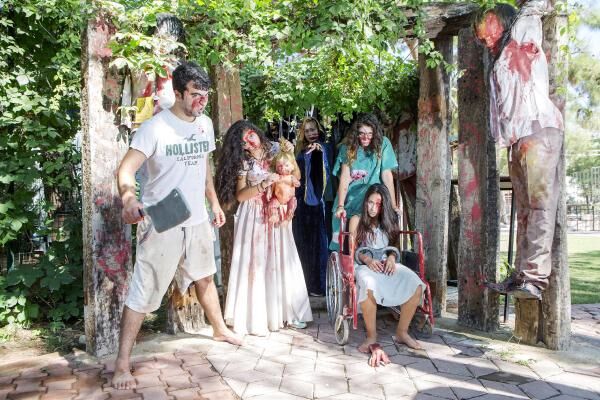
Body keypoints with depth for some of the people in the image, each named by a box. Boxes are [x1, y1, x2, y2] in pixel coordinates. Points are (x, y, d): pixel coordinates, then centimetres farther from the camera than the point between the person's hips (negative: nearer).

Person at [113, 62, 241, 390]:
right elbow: (126, 169, -24)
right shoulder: (155, 127, -16)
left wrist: (214, 202, 21)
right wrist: (128, 199, -44)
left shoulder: (205, 124, 5)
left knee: (205, 276, 24)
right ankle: (122, 363, 12)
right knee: (143, 293, -2)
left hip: (197, 220, 7)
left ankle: (219, 329, 46)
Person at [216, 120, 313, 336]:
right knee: (255, 264, -3)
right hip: (254, 218, -3)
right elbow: (240, 195, -13)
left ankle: (286, 311, 20)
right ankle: (255, 317, 7)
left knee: (281, 262, 7)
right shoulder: (243, 162, -5)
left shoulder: (274, 150, 3)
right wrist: (264, 184, -22)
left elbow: (296, 176, 5)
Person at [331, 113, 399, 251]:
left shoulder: (383, 144, -6)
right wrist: (340, 206, -19)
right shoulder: (347, 147, -3)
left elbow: (387, 176, -8)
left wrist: (393, 205, -11)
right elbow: (344, 177, -10)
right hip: (348, 202, 1)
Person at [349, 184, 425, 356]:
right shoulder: (357, 220, 7)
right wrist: (368, 259, -18)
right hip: (364, 264, -4)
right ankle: (371, 336, -24)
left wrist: (391, 257, -7)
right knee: (369, 286, -41)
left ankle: (401, 332, -9)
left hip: (387, 263, 4)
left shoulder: (389, 221, 18)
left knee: (416, 285, -25)